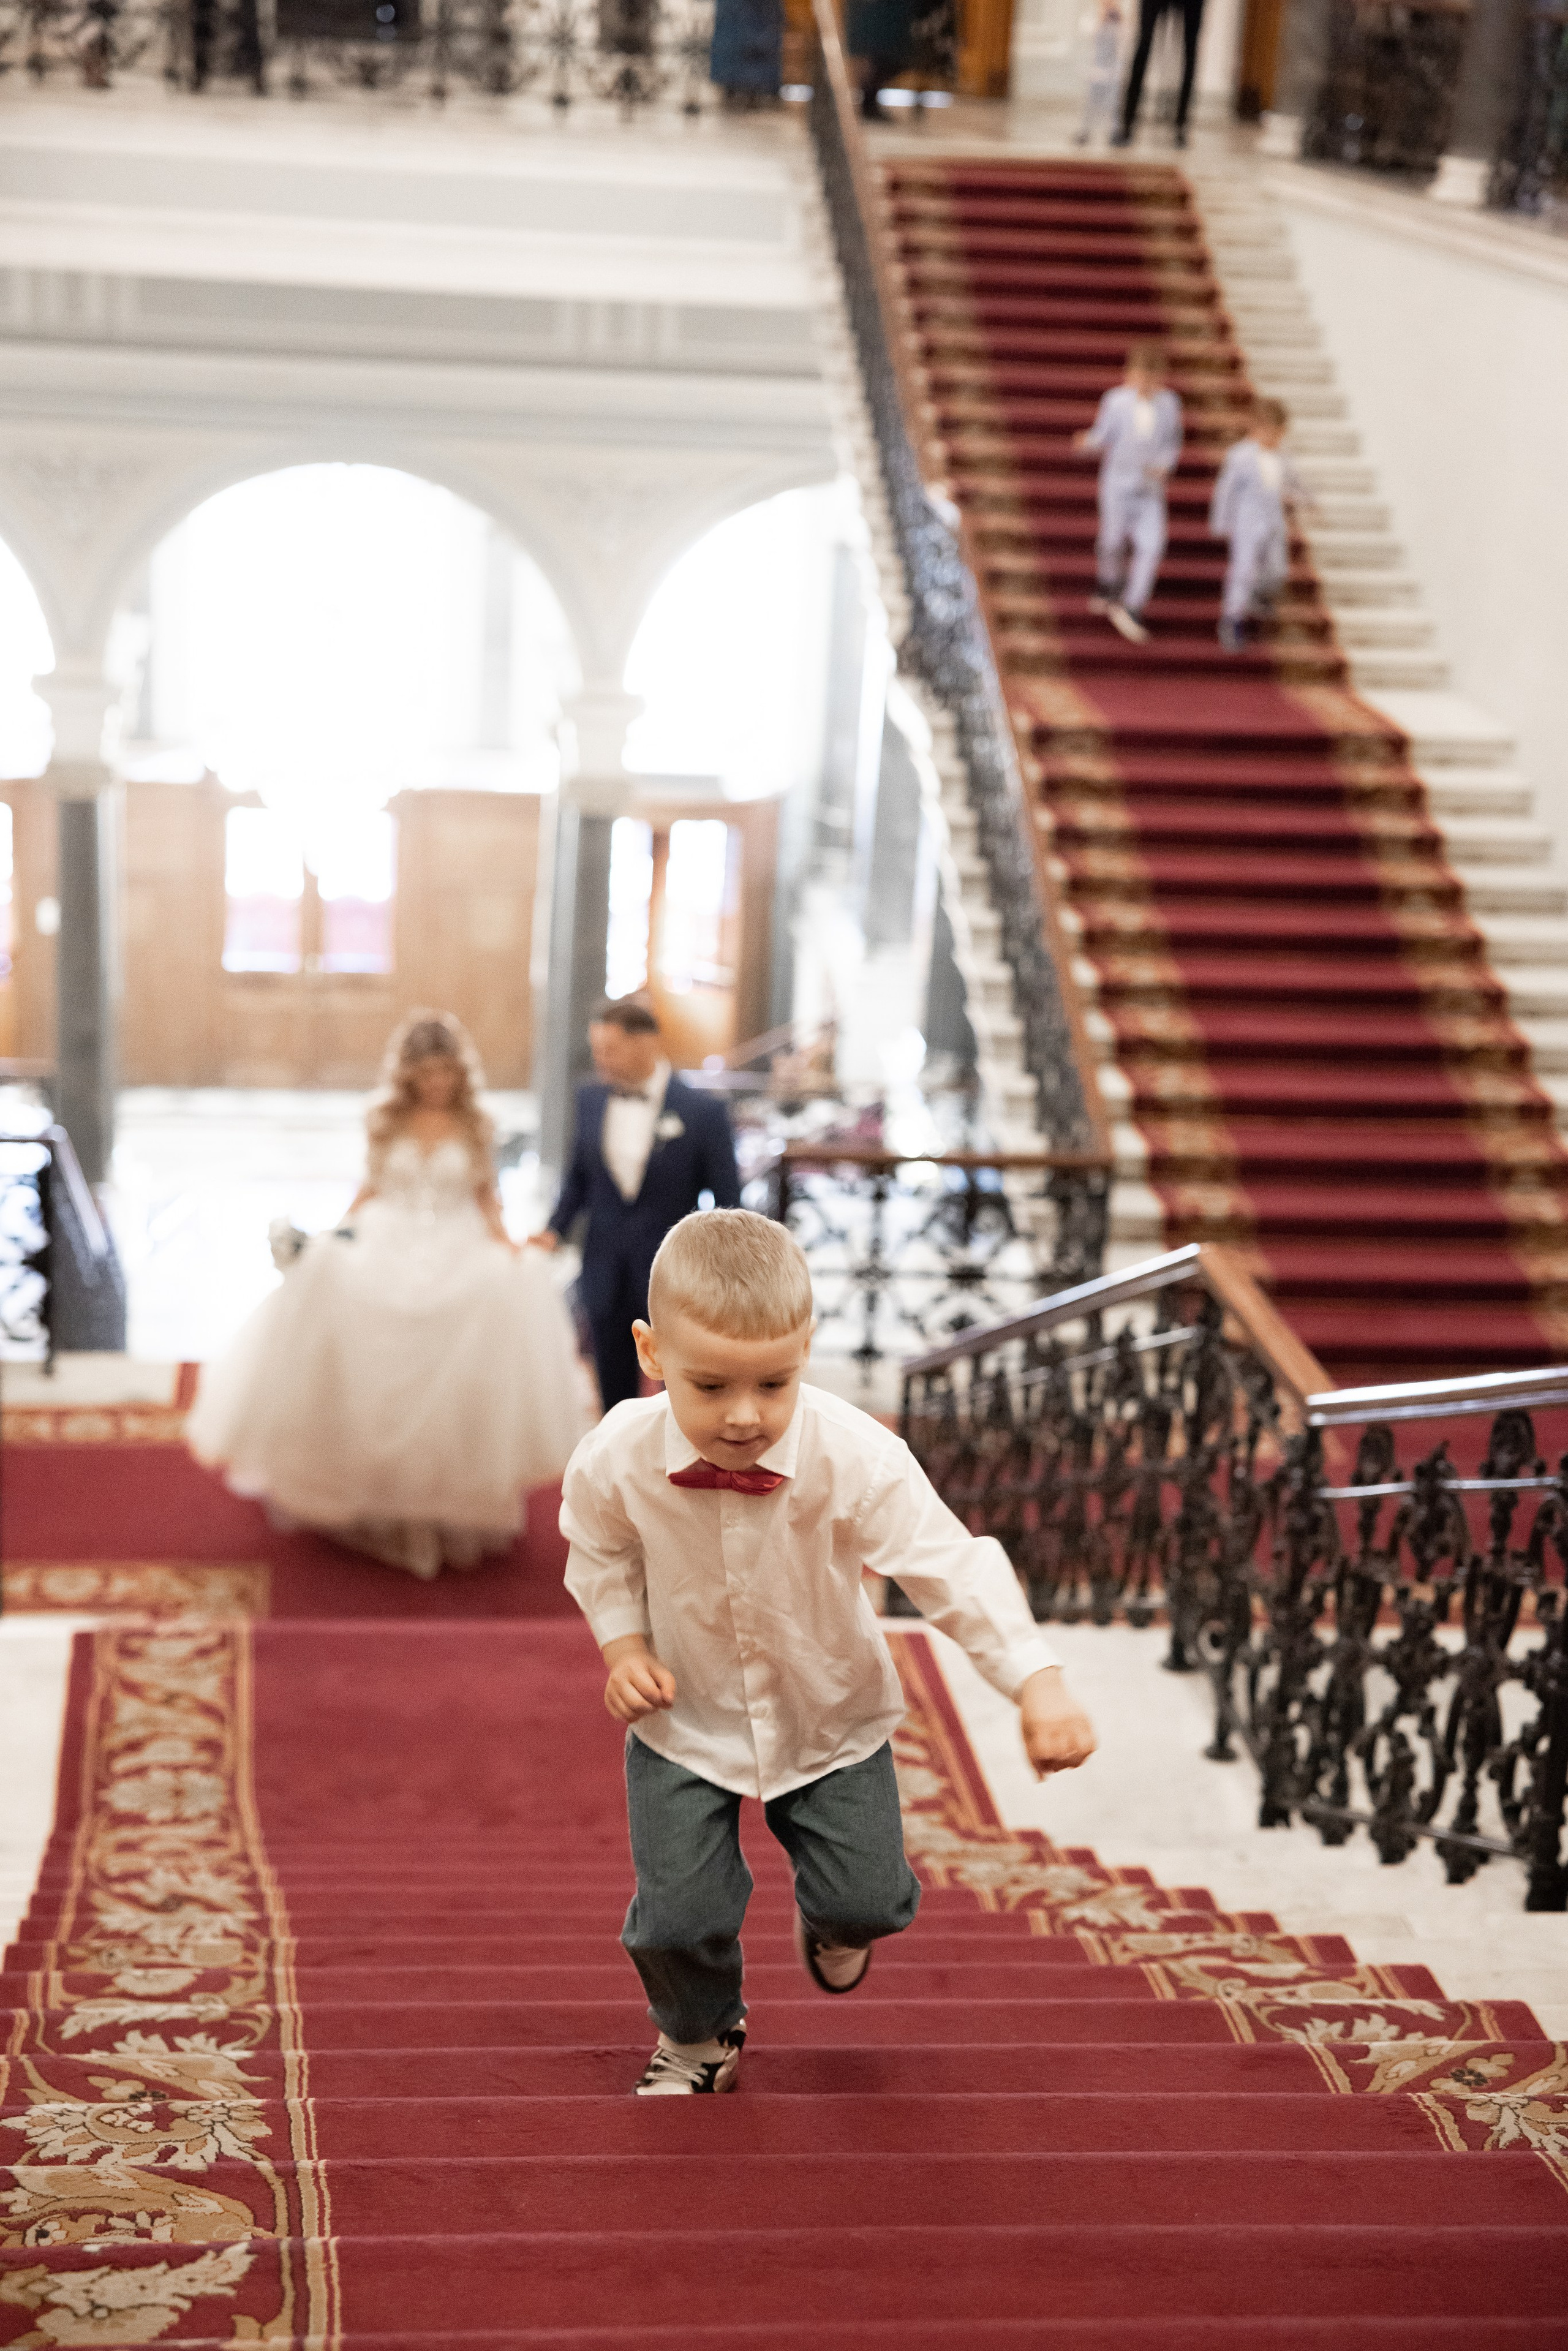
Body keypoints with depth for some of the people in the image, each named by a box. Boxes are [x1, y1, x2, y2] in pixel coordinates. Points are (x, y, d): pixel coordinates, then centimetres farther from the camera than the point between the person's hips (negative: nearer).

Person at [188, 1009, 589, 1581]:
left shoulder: (473, 1126, 5)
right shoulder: (386, 1122, 7)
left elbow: (486, 1195, 8)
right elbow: (370, 1187, 12)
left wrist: (503, 1240, -7)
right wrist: (338, 1232, -1)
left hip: (457, 1254, -1)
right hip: (388, 1250, 1)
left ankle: (451, 1510, -3)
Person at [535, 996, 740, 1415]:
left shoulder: (702, 1110, -11)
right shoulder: (590, 1099, 2)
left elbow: (727, 1202, -6)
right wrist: (556, 1229, -4)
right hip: (607, 1283, 4)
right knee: (616, 1395, 12)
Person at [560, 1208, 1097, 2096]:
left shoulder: (857, 1458, -31)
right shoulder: (616, 1461, -25)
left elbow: (955, 1567, -29)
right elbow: (600, 1553, -1)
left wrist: (1040, 1684, -39)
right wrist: (623, 1646, -14)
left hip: (831, 1713, 0)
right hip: (686, 1718, 0)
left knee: (868, 1900, 3)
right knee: (679, 1913, -3)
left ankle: (832, 1920, 44)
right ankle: (698, 2037, 33)